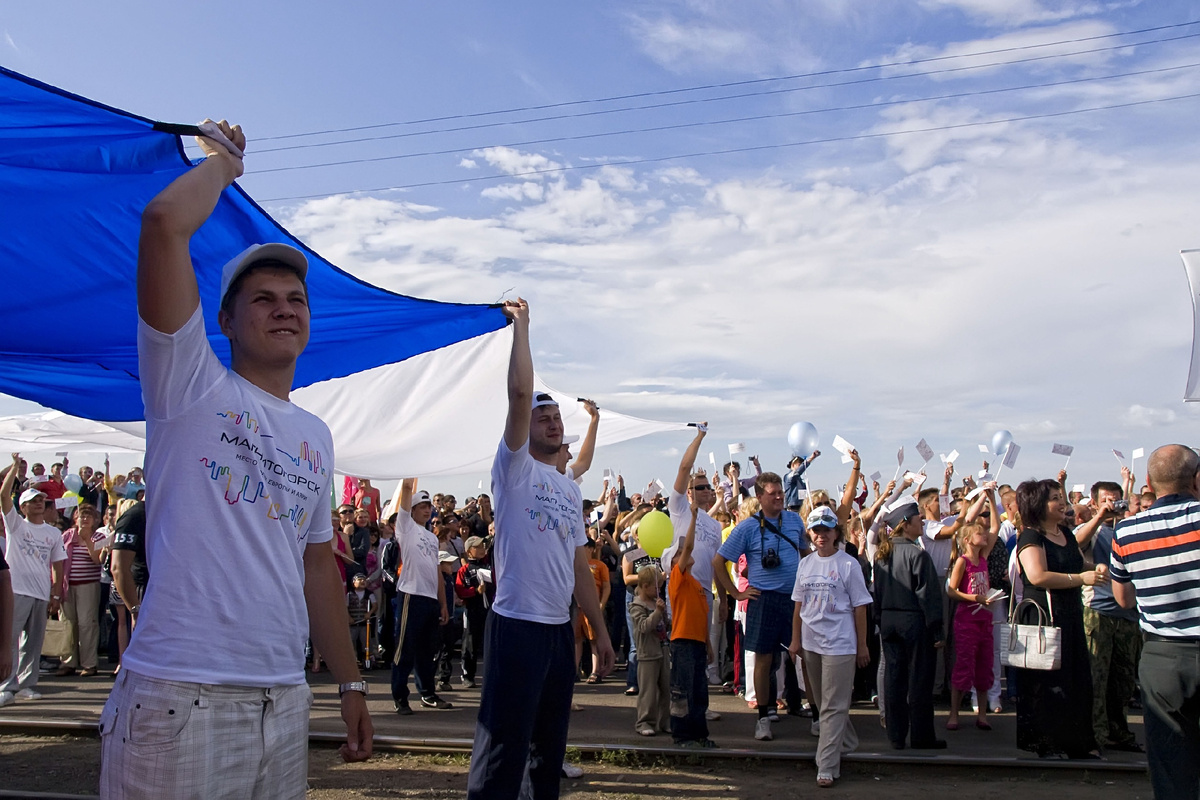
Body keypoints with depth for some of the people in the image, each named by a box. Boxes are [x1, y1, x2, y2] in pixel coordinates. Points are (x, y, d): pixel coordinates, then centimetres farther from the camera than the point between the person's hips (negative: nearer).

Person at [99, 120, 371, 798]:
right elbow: (165, 221, -14)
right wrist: (222, 161, 4)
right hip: (180, 697, -6)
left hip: (285, 700, 6)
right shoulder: (191, 385, -1)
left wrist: (351, 684, 17)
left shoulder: (317, 436, 16)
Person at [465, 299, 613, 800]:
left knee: (550, 744, 16)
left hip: (560, 628, 7)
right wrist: (521, 323, -9)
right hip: (517, 624, -7)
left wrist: (600, 629, 14)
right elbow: (520, 392, -17)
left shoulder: (571, 489, 17)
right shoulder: (515, 467, -3)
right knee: (503, 750, -5)